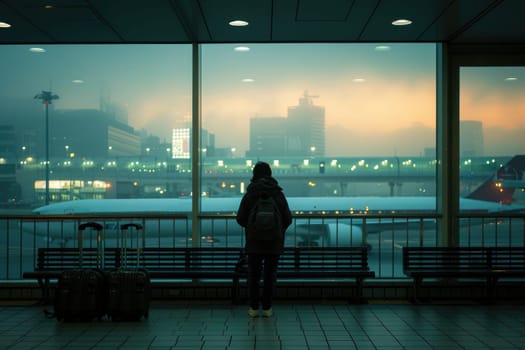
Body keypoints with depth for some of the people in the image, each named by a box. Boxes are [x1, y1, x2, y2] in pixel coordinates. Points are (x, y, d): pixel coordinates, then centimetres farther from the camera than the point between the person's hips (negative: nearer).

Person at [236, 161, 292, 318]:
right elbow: (288, 218, -2)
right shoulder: (278, 194, -3)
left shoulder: (249, 195, -6)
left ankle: (254, 308, 9)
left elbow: (240, 218, -4)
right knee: (270, 275, 9)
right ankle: (267, 308, 9)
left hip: (254, 242, -1)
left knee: (253, 274, 9)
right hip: (274, 243, 1)